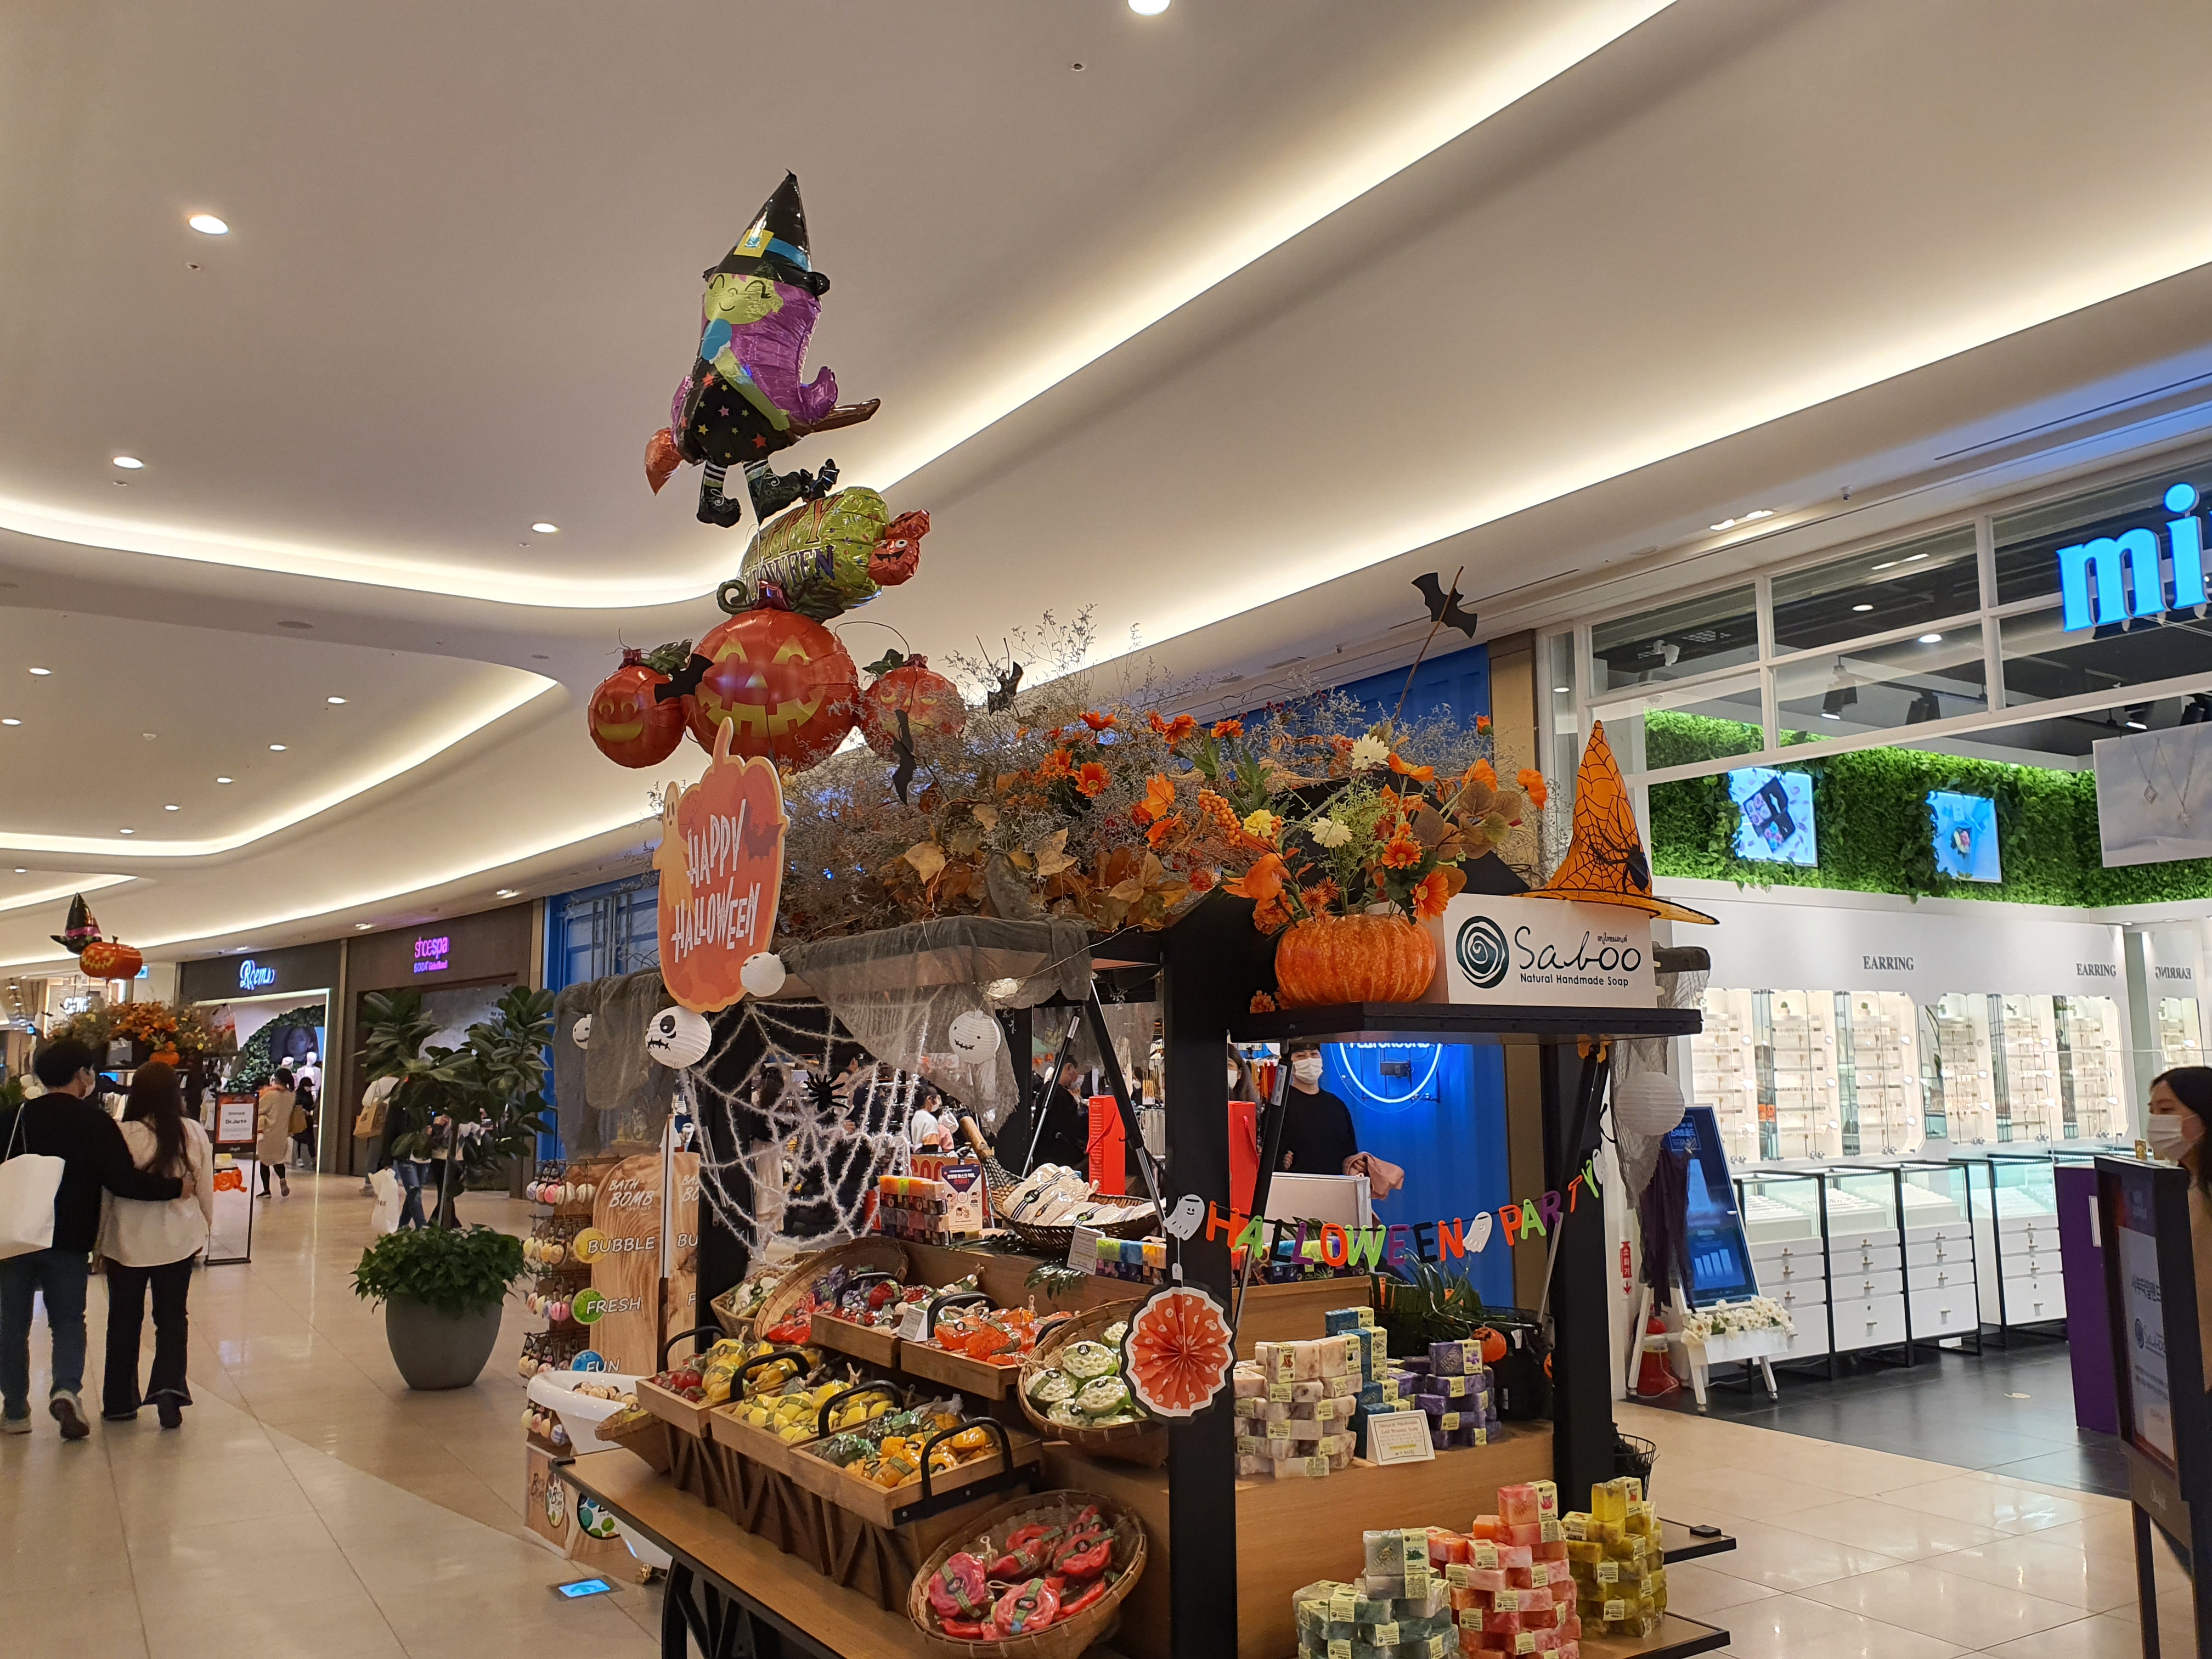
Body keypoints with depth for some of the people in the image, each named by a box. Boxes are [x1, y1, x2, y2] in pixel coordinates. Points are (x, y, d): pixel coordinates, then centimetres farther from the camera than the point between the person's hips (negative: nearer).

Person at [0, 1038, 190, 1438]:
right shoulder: (94, 1122, -10)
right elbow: (123, 1179, -17)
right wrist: (177, 1187, -9)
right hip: (69, 1240, -2)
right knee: (68, 1320, 11)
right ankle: (67, 1389, -10)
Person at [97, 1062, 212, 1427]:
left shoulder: (120, 1135, -12)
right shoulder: (194, 1134, -6)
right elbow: (206, 1191, 3)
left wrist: (99, 1244, 8)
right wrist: (203, 1231, 19)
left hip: (127, 1241, -1)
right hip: (178, 1240, 1)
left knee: (124, 1320, 12)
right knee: (171, 1316, 11)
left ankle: (120, 1402, 20)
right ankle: (168, 1386, -6)